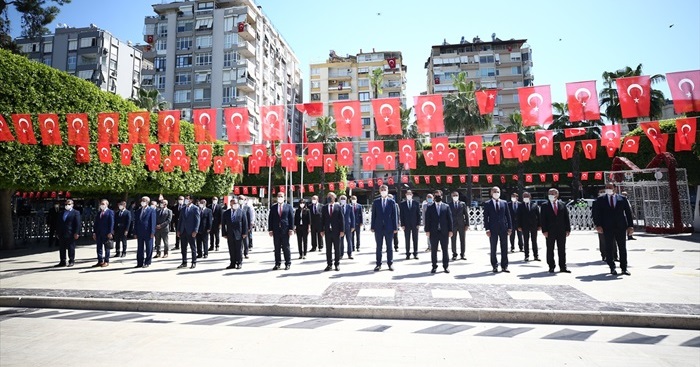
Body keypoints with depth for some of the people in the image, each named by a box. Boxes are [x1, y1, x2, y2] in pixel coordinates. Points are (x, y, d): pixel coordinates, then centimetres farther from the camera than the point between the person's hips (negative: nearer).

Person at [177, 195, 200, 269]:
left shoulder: (195, 209, -4)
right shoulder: (182, 209, 15)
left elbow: (197, 220, -8)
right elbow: (180, 220, 16)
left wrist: (195, 231, -15)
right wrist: (178, 230, 8)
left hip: (191, 232, -6)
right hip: (183, 231, 6)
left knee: (193, 248, 2)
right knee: (183, 248, 9)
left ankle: (194, 262, 10)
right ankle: (184, 262, 17)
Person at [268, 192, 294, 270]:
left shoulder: (288, 207, 4)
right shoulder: (273, 207, 9)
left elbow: (291, 218, 0)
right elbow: (270, 219, 7)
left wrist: (291, 229, -7)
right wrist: (270, 230, 0)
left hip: (285, 230, -2)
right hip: (276, 230, 2)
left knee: (286, 247, 3)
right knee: (277, 248, 6)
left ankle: (288, 263, 12)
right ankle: (277, 264, 14)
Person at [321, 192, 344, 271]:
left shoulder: (338, 207, 1)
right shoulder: (324, 208, 8)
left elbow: (342, 219, -2)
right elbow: (322, 219, 7)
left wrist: (342, 230, -7)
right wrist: (322, 230, 0)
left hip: (336, 231, -2)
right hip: (327, 231, 2)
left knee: (337, 248, 6)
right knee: (328, 249, 6)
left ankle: (337, 264, 16)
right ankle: (329, 264, 14)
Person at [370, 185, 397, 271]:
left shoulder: (391, 202, 3)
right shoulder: (376, 202, 4)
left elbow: (394, 215, 2)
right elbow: (373, 215, 4)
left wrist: (395, 227, -3)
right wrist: (373, 227, -1)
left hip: (389, 227, 0)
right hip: (378, 227, 1)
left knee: (389, 246, 8)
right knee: (379, 247, 6)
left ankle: (390, 264, 17)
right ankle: (378, 264, 14)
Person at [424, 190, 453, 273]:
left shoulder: (446, 207, 5)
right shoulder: (430, 208, 5)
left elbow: (450, 219, 3)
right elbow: (427, 220, 2)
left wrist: (450, 230, -3)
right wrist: (427, 230, -5)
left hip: (444, 232, 0)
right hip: (433, 232, 0)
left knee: (445, 250, 7)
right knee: (433, 250, 5)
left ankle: (446, 266, 17)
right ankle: (434, 266, 15)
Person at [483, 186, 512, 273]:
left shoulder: (504, 203, 8)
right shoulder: (487, 204, 1)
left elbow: (508, 215, 8)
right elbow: (486, 217, -3)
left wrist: (510, 227, 1)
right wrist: (487, 229, -10)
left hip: (503, 228, 2)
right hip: (493, 229, -2)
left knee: (504, 248, 5)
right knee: (493, 249, 6)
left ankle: (504, 266, 13)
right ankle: (495, 266, 16)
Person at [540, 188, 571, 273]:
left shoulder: (562, 204, 8)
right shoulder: (545, 206, 1)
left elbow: (566, 217, 8)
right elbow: (542, 219, -3)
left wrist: (568, 229, 1)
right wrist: (544, 230, -11)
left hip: (561, 231, 2)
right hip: (550, 231, -2)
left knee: (562, 250, 7)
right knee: (550, 250, 3)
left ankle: (563, 267, 14)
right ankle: (551, 267, 12)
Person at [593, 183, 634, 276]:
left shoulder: (623, 199, 9)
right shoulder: (600, 200, 6)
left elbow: (628, 212, 7)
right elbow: (597, 214, 1)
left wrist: (630, 225, -1)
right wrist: (598, 225, -10)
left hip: (621, 227, 1)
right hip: (607, 228, -1)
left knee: (622, 248, 5)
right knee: (609, 248, 3)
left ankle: (624, 268, 14)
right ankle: (612, 268, 12)